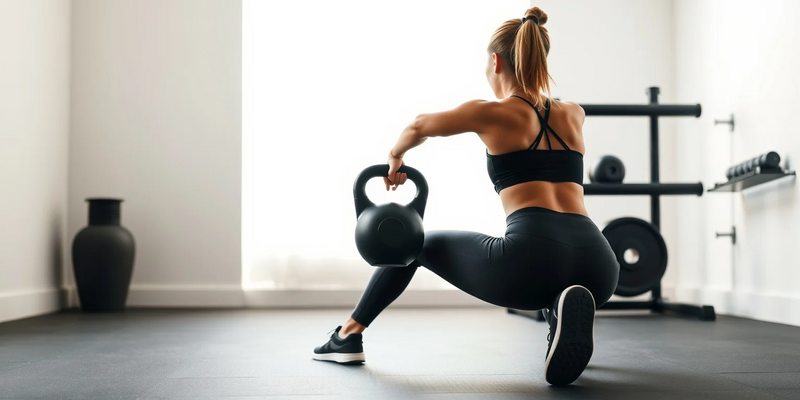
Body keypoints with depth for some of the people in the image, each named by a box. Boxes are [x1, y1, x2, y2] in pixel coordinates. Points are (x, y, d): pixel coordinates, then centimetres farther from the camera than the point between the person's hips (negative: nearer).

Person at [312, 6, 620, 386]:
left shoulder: (491, 113, 10)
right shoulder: (573, 113, 21)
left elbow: (418, 127, 29)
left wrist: (394, 158, 48)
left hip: (531, 261, -4)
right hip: (598, 268, 4)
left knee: (419, 244, 24)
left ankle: (348, 336, 32)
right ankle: (566, 314, 12)